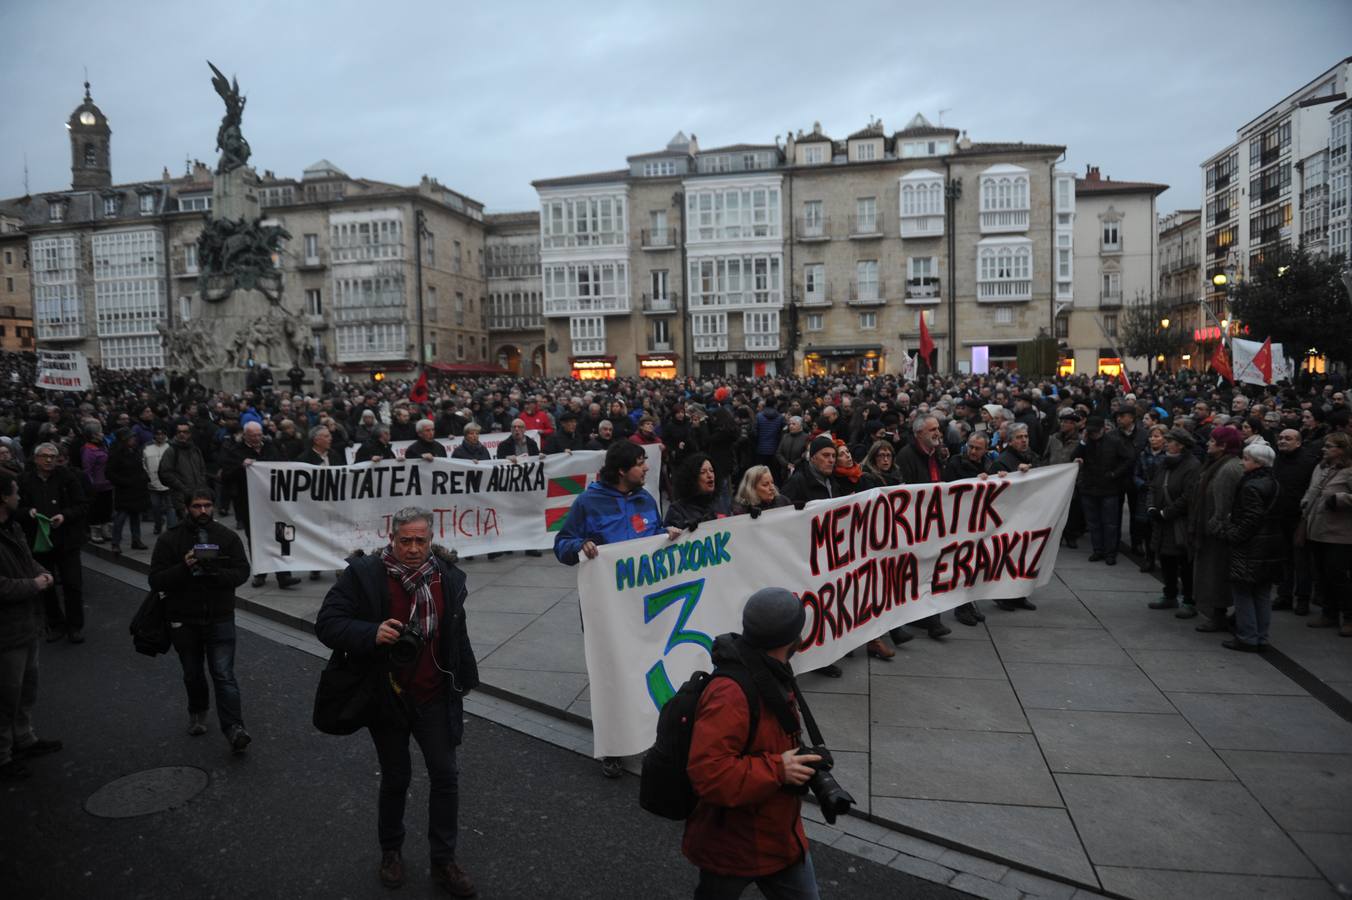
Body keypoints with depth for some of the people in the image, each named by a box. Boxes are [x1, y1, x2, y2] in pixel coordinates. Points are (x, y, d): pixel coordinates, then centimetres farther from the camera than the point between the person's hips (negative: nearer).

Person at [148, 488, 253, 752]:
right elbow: (156, 581, -8)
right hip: (184, 620, 1)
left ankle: (234, 729, -13)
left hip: (220, 618, -1)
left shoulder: (228, 537, -2)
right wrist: (184, 568, -26)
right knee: (192, 673, 19)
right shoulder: (170, 539, -4)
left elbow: (242, 572, -5)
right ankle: (197, 712, 44)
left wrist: (217, 572, -25)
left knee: (224, 675, -10)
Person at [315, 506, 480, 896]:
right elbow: (327, 624, -15)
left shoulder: (448, 576, -4)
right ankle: (391, 850, 39)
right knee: (396, 778, 13)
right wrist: (371, 634, -33)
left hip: (434, 699, 2)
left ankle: (443, 861, 22)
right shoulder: (363, 574, -15)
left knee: (445, 776, 5)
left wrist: (463, 681, 14)